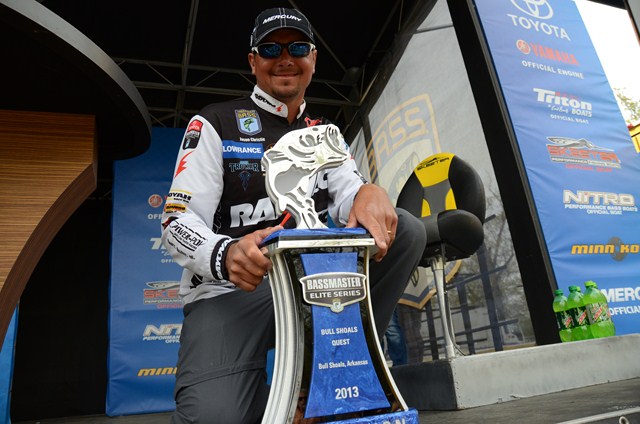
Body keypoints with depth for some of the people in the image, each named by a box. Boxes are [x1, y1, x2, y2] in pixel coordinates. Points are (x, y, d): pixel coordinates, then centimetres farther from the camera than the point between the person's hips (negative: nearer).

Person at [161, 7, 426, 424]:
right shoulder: (216, 123, 2)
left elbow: (347, 191, 0)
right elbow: (179, 221, -6)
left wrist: (370, 193, -26)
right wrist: (224, 255, -29)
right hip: (232, 289, -4)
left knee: (405, 229, -14)